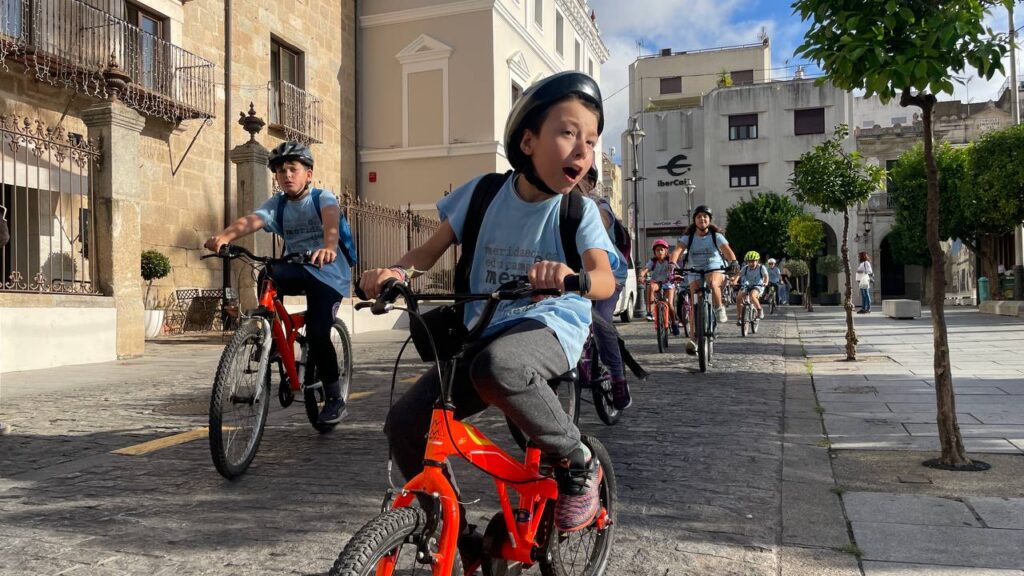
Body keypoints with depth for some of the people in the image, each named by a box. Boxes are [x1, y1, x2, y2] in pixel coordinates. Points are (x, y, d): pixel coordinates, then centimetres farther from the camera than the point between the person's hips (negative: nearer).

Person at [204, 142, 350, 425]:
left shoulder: (323, 198, -10)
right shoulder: (276, 204, 0)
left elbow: (331, 218, -34)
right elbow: (251, 220, -20)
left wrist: (328, 246, -58)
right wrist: (224, 236, -43)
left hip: (328, 274, -4)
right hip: (297, 269, 4)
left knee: (317, 334, -17)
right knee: (269, 277, -30)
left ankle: (335, 398, 3)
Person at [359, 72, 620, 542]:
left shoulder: (578, 211, -4)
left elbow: (606, 280, -17)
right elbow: (429, 252, 5)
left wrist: (571, 276, -41)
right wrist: (394, 272, -17)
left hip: (548, 326, -4)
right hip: (483, 333, 4)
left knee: (496, 366, -39)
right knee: (404, 423, -9)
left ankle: (577, 464, -12)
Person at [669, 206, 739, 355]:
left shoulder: (716, 236, -3)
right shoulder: (688, 237, -1)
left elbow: (727, 250, -19)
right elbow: (677, 250, -17)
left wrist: (733, 262, -41)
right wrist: (672, 263, -40)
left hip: (715, 270, -1)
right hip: (695, 273, 2)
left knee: (712, 283, -37)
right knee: (695, 304, -12)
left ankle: (719, 308, -12)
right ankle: (693, 338, -7)